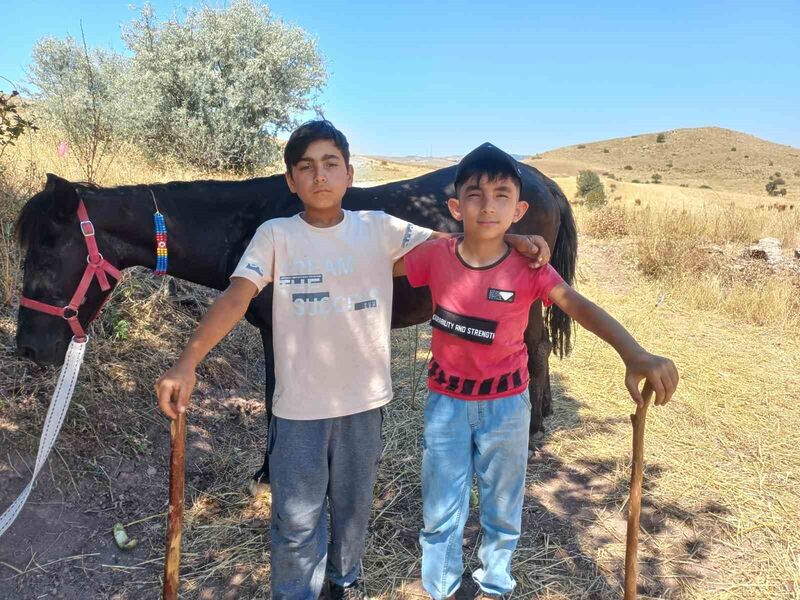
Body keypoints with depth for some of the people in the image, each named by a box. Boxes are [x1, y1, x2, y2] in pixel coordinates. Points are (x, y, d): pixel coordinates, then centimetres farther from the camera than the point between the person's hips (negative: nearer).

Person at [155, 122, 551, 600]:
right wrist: (188, 363, -26)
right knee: (297, 520, 8)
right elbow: (235, 298, -14)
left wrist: (511, 239, -13)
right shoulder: (276, 235, -5)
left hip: (364, 398, 2)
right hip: (299, 404, -2)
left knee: (354, 506, 21)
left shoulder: (379, 228, -1)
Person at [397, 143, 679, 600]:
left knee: (502, 508, 19)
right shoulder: (436, 256, -11)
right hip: (447, 401, 1)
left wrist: (635, 355, -46)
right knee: (441, 512, 13)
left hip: (506, 405, 0)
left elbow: (580, 307, -32)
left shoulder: (528, 267, -16)